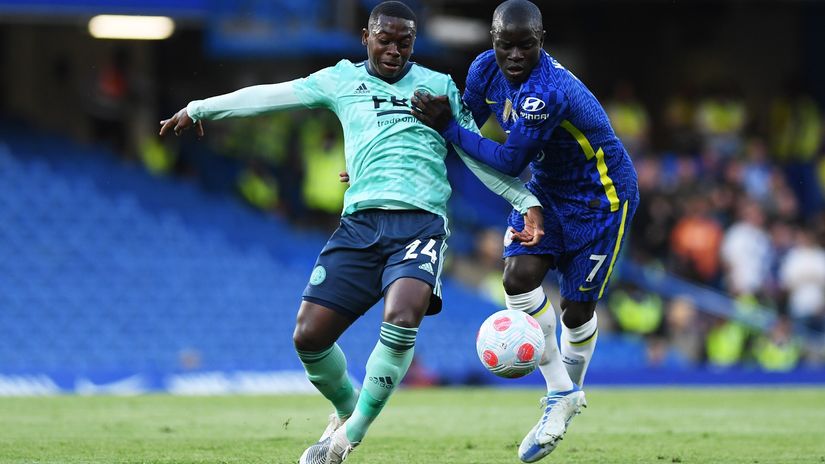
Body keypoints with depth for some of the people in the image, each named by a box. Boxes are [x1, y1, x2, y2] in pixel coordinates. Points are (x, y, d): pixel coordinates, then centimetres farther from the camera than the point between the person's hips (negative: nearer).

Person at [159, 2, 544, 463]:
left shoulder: (438, 86, 15)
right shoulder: (343, 79, 18)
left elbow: (479, 154, 18)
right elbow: (270, 95, 23)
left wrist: (528, 202, 9)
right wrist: (199, 109, 29)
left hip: (420, 222, -2)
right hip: (361, 222, 3)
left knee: (401, 318, -30)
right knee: (309, 336, -9)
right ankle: (347, 406, 24)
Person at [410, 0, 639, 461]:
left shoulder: (546, 92, -36)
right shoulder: (485, 70, -11)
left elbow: (510, 162, -30)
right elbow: (466, 126, 4)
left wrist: (448, 127, -26)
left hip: (601, 194, -7)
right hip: (546, 187, 7)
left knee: (577, 305, 0)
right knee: (520, 276, -13)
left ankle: (571, 389, 29)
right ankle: (561, 394, -1)